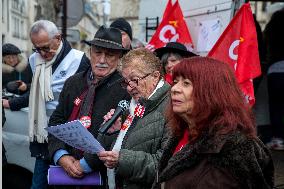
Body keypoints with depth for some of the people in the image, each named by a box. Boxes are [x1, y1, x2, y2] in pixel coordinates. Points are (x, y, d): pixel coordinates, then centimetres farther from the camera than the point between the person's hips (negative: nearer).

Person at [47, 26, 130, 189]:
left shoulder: (125, 89, -12)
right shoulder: (73, 82, 7)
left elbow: (118, 135, -19)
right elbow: (56, 121, 7)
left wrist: (86, 164, -17)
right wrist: (61, 155, -8)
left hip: (100, 174, -4)